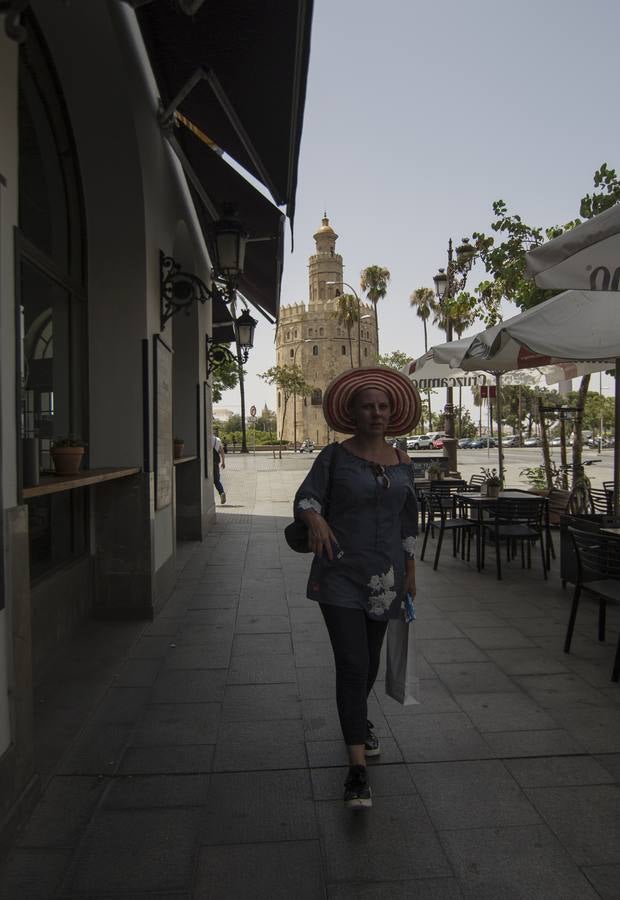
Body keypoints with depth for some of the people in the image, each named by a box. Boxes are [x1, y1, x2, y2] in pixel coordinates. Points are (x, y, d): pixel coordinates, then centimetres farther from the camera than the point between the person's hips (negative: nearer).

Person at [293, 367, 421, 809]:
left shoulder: (402, 463, 6)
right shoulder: (335, 457, -6)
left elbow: (409, 521, 13)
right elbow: (305, 497, -9)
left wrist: (410, 570, 13)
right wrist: (315, 519, -32)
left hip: (385, 575, 4)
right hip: (342, 573, -4)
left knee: (370, 660, 19)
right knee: (352, 664, -8)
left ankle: (359, 719, 46)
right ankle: (358, 765, 0)